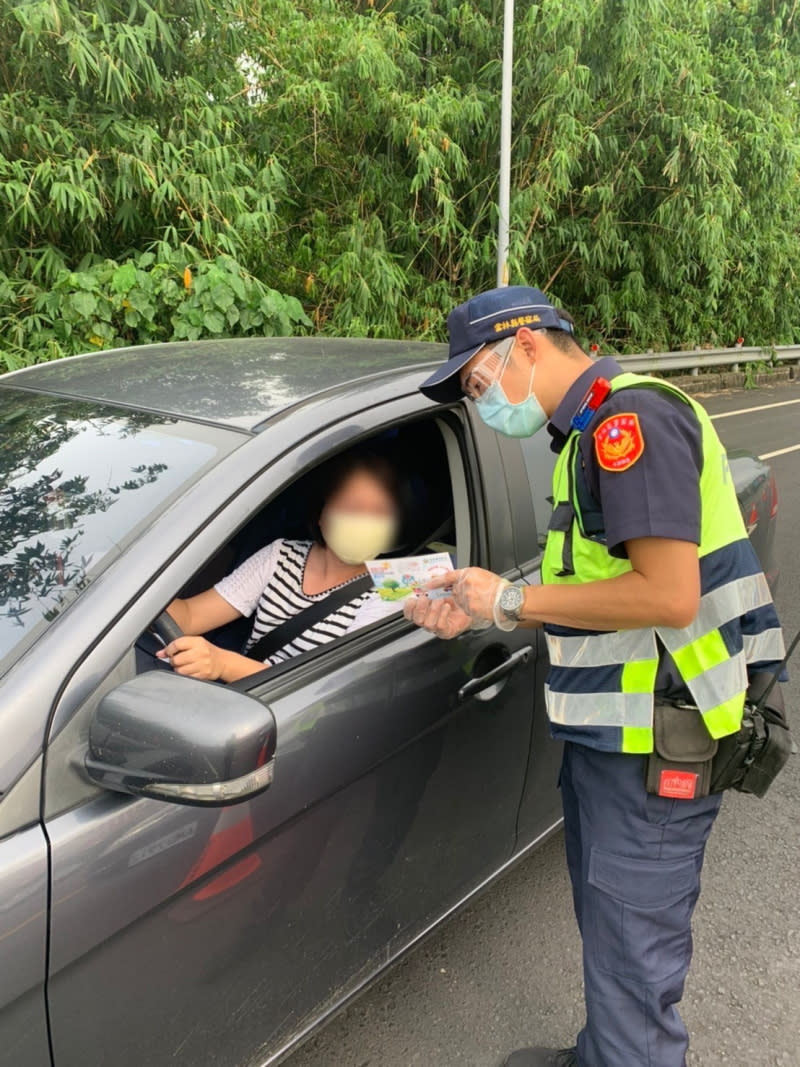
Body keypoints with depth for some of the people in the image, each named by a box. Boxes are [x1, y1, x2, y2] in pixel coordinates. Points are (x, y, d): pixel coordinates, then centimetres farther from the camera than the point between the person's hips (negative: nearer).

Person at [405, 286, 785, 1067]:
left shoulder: (632, 417, -18)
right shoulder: (589, 433, 14)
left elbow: (668, 594, -27)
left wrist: (511, 600, -17)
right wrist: (479, 615, 5)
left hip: (656, 741, -10)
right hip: (606, 726, 10)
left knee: (633, 955, 4)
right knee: (606, 924, 25)